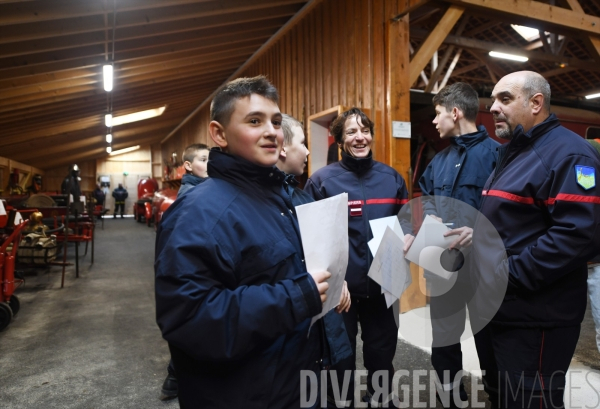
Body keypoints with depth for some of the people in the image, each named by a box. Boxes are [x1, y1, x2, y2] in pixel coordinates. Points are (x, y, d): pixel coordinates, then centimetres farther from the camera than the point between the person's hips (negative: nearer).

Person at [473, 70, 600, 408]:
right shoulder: (513, 153, 15)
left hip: (536, 317, -10)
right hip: (507, 310, 10)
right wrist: (475, 235, 8)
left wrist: (510, 273, -25)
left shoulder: (568, 154, -16)